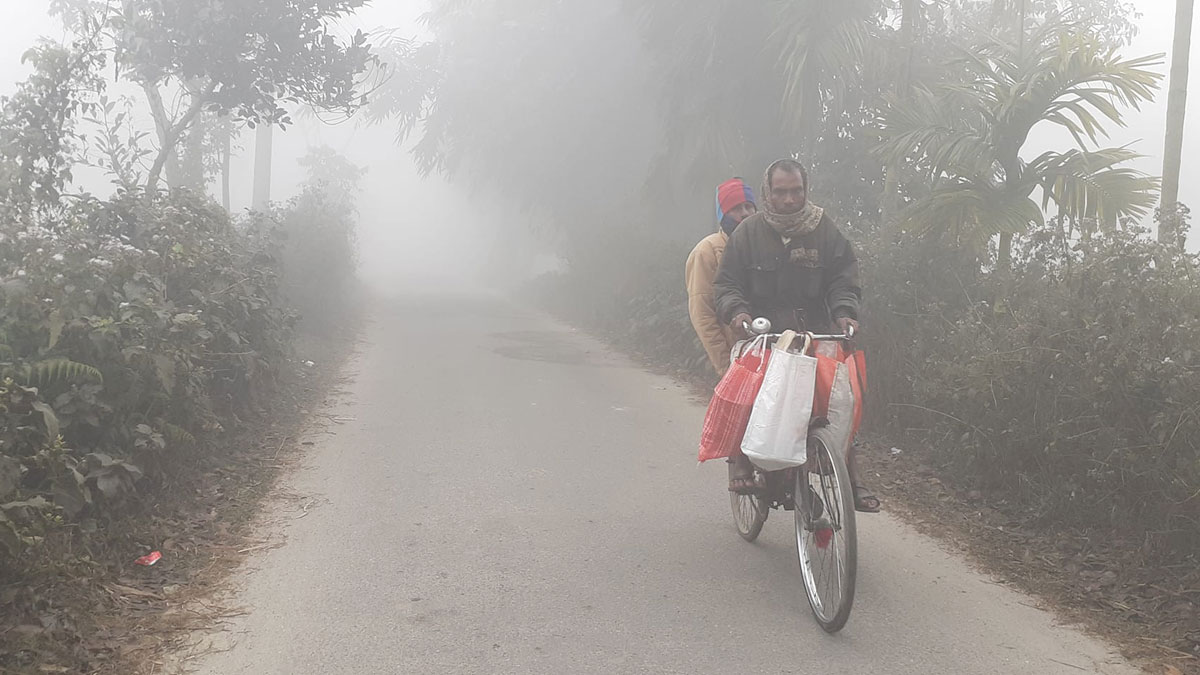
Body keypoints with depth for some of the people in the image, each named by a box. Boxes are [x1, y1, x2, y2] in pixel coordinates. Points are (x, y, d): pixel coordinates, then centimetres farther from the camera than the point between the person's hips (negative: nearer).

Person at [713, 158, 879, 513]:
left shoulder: (825, 229, 10)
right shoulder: (748, 232, 6)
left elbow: (844, 279, 8)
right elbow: (726, 283, 5)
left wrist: (844, 312, -12)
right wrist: (736, 311, -16)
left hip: (817, 334, 2)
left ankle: (851, 480, 0)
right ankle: (741, 463, -10)